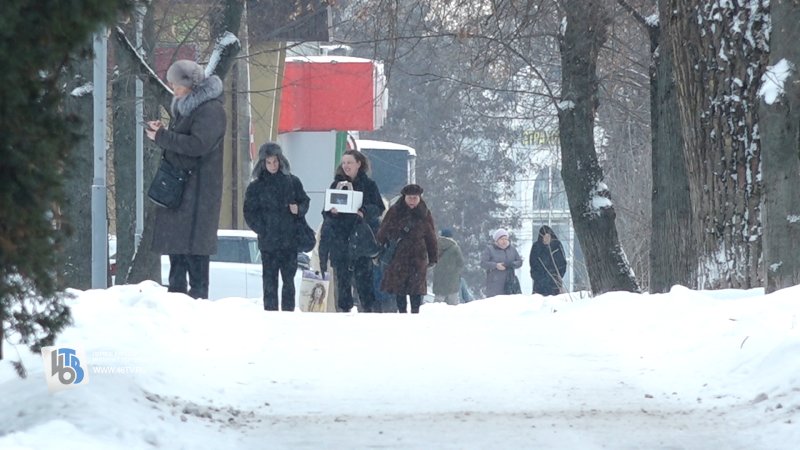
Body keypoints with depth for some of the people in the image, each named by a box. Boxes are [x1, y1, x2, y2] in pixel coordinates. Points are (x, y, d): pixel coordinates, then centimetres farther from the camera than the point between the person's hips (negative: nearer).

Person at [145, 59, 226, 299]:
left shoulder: (211, 109, -11)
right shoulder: (185, 107, 19)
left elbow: (198, 144, -22)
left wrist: (162, 137, -16)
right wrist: (162, 132, 5)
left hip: (198, 187, -10)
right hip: (177, 187, 10)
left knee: (193, 246, -12)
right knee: (175, 243, 10)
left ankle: (198, 294, -12)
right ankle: (176, 295, 15)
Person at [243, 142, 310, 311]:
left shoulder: (292, 182, 7)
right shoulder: (256, 187, 3)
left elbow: (305, 201, 14)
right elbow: (250, 213, 2)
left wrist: (299, 209, -8)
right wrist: (263, 230, -9)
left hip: (290, 241, 1)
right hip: (268, 243, -1)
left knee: (289, 279, 3)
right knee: (270, 279, -1)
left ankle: (288, 311, 8)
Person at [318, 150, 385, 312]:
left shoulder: (369, 185, 6)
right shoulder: (336, 184, 13)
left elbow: (378, 208, 1)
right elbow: (326, 211, 12)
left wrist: (364, 212, -18)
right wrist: (331, 212, -11)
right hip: (339, 236, 2)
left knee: (363, 275, -9)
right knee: (341, 275, 0)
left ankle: (367, 308, -5)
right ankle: (343, 308, 5)